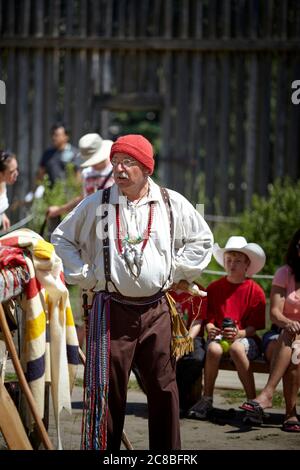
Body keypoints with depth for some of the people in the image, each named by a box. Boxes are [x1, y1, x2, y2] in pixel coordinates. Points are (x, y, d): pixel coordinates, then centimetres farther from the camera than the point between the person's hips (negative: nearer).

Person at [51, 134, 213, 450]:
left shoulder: (172, 204, 4)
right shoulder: (96, 205, 2)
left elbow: (202, 240, 18)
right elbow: (62, 239, 14)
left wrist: (177, 273, 9)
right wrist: (84, 276, 5)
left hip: (157, 310, 1)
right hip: (111, 309, -1)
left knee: (163, 388, 4)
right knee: (107, 388, -3)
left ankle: (167, 451, 12)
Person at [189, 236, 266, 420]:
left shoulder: (255, 291, 2)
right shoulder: (214, 288, 10)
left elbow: (255, 326, -2)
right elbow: (209, 319, 9)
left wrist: (239, 334, -21)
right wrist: (211, 329, -14)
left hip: (245, 338, -2)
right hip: (219, 336, 2)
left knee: (236, 348, -38)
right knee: (213, 349, -34)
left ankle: (253, 400, -31)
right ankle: (207, 400, -20)